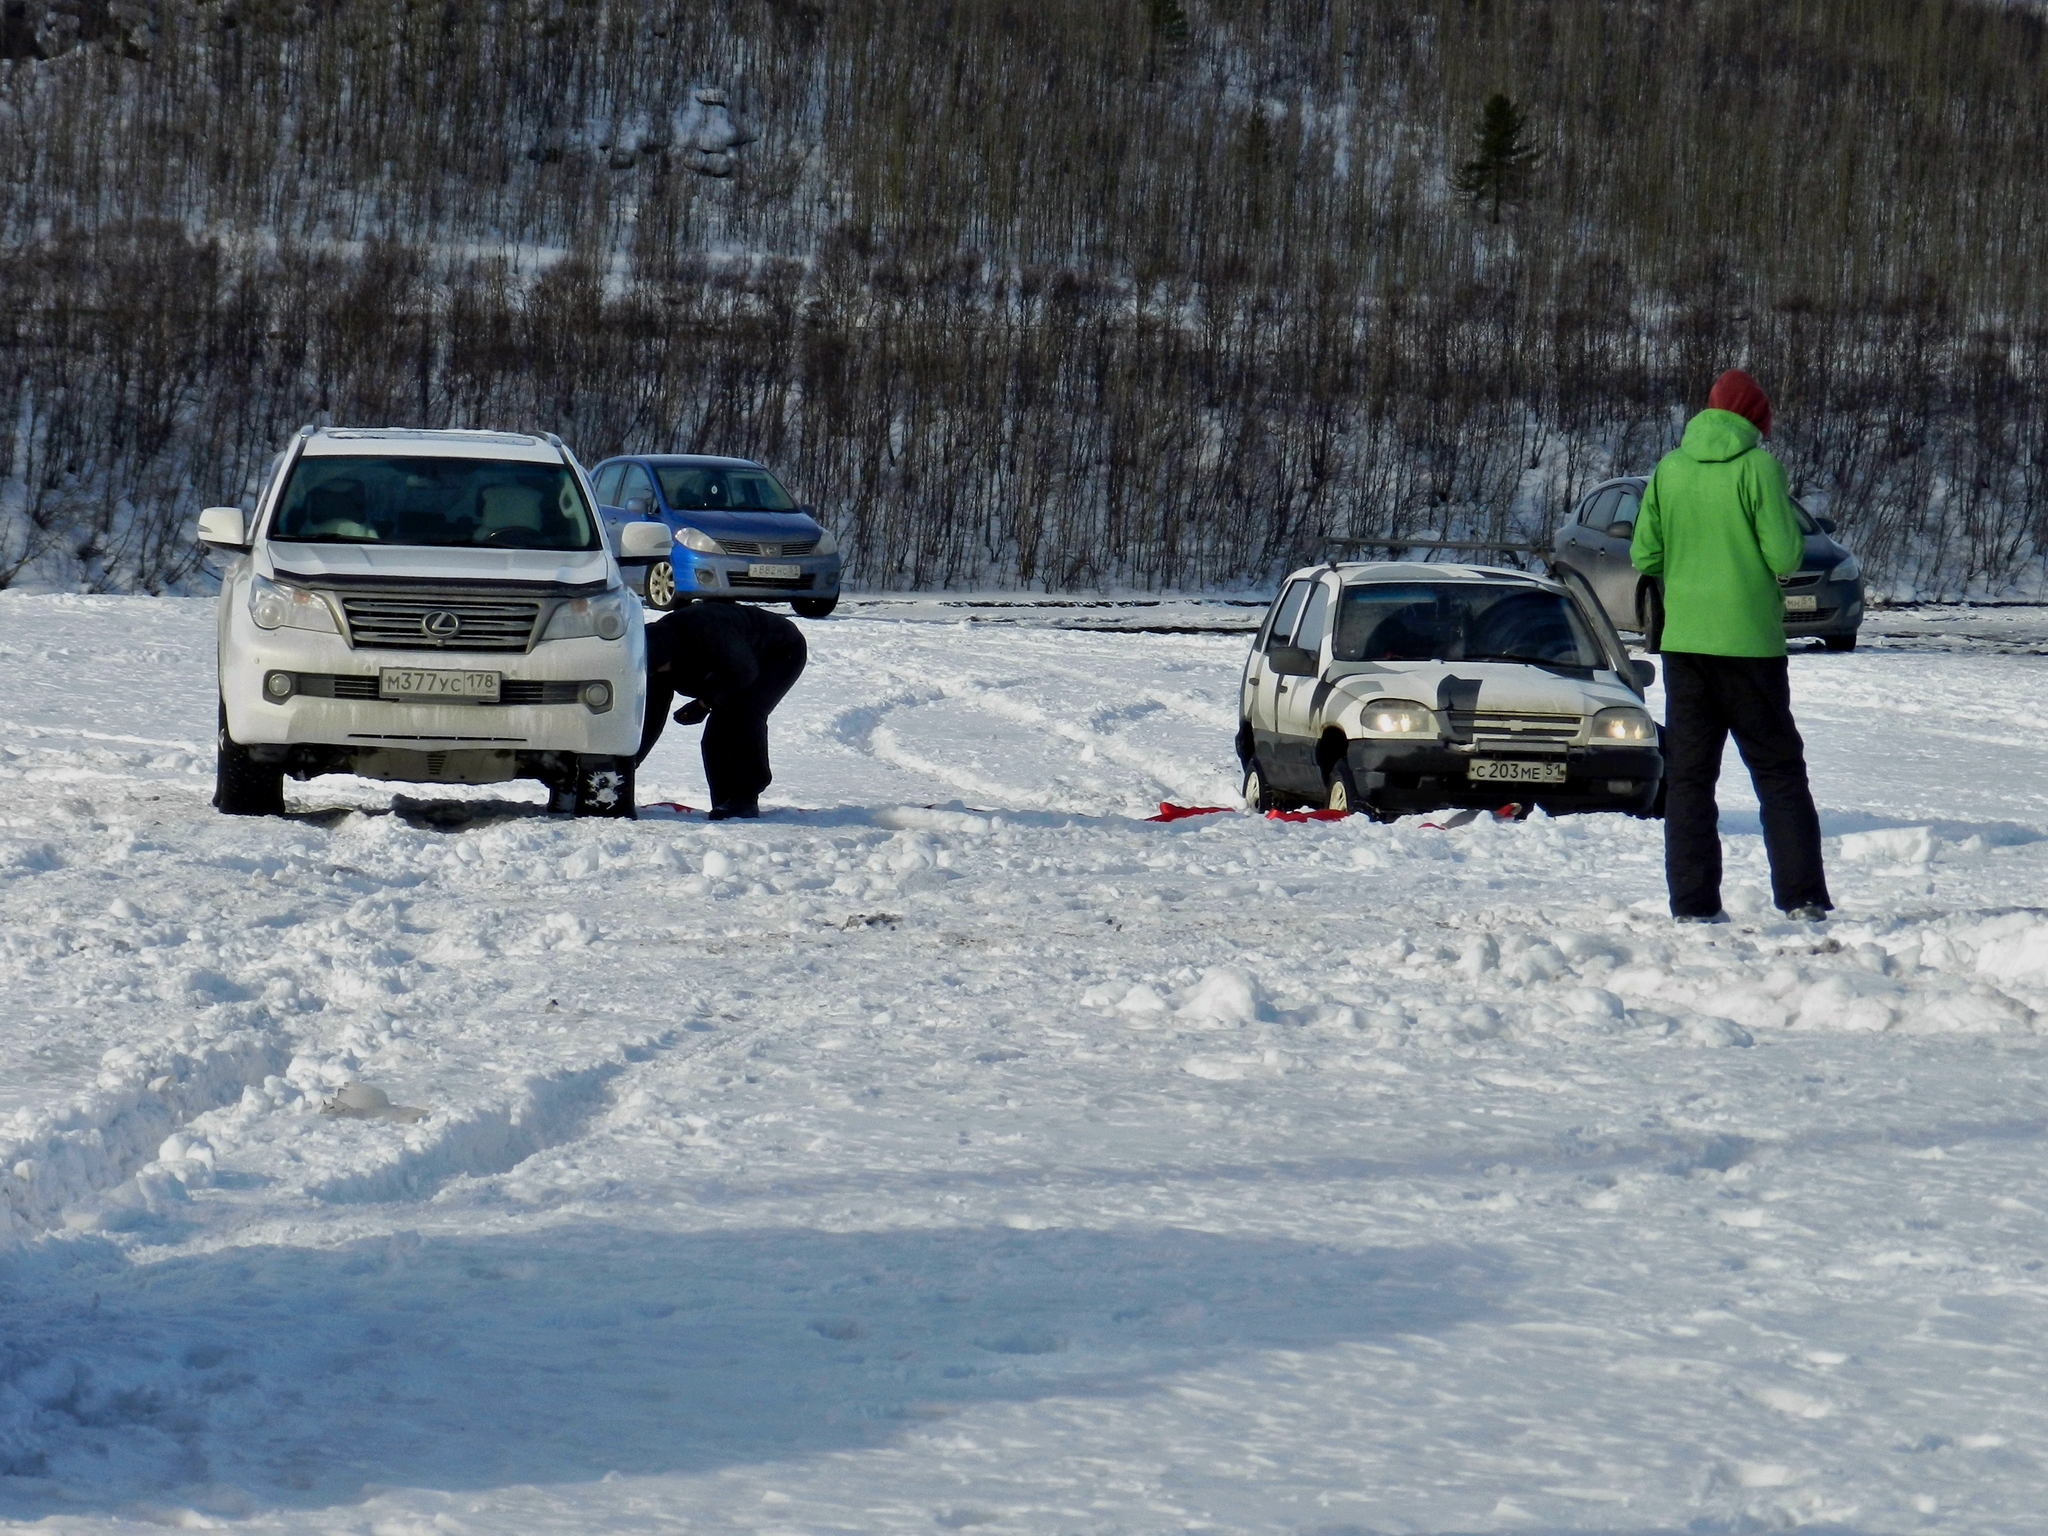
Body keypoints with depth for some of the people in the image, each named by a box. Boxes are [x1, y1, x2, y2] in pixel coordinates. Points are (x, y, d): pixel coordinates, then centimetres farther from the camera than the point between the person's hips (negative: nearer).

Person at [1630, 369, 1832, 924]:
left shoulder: (1670, 468, 4)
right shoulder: (1758, 466, -8)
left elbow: (1644, 555, 5)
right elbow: (1784, 557, -11)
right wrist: (1785, 514, 9)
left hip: (1682, 640, 3)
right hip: (1750, 641, -3)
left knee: (1687, 773, 7)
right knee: (1779, 772, 6)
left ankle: (1693, 901, 1)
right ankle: (1802, 898, 2)